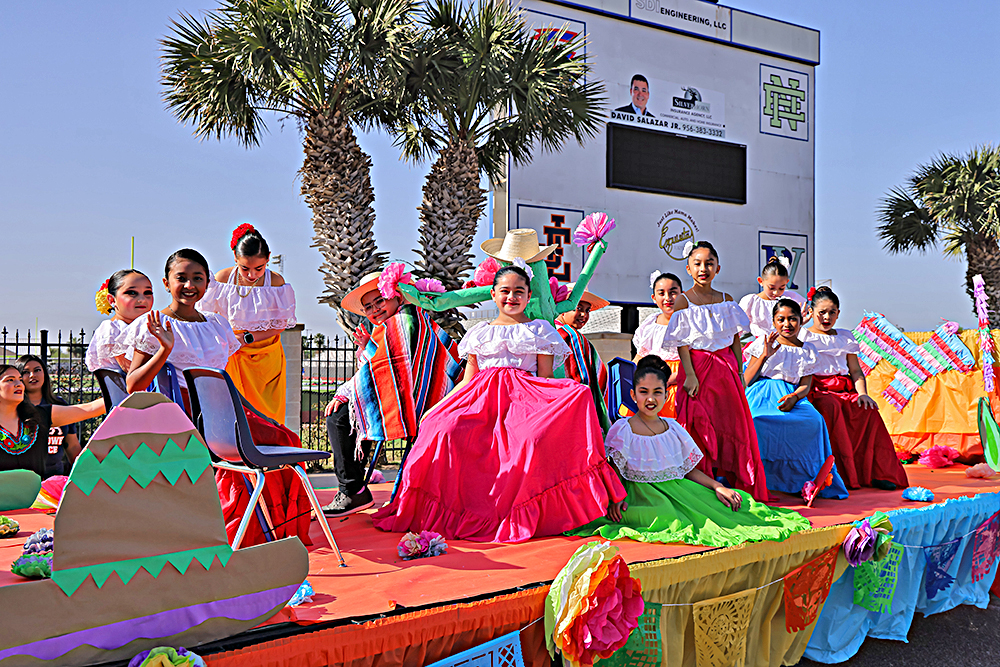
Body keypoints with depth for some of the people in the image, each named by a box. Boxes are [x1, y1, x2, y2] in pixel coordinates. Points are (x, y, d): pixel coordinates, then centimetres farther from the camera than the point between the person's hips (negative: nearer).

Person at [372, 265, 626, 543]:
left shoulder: (540, 330, 16)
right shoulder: (480, 332, 23)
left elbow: (545, 379, 10)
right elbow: (468, 381, 21)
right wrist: (436, 408, 10)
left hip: (524, 400, -2)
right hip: (482, 397, 3)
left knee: (535, 437, -38)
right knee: (445, 431, -30)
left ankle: (525, 517, -25)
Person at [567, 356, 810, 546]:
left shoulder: (673, 428, 12)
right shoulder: (622, 430, -4)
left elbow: (690, 470, 13)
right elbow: (614, 475, -5)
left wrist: (718, 487, -2)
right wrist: (615, 500, -24)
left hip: (678, 488, 5)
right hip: (643, 494, -5)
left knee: (735, 500, -8)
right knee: (664, 514, -37)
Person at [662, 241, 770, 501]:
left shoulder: (726, 300, 9)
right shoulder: (683, 301, -3)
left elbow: (736, 341, 10)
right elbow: (682, 343, -8)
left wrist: (740, 373, 6)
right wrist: (689, 374, -15)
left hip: (725, 368, 4)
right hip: (698, 368, -4)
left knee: (733, 425, 5)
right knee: (699, 424, -3)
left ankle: (739, 486, 14)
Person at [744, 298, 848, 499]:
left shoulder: (807, 350, 18)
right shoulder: (764, 343, 14)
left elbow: (805, 385, 7)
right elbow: (747, 381, 6)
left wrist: (794, 397, -16)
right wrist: (764, 356, -5)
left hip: (793, 395, 1)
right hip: (762, 393, -1)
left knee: (814, 420, -34)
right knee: (760, 420, -38)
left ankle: (805, 477, -24)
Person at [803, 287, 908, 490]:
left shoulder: (846, 337, 23)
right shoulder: (803, 336, 9)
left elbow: (856, 370, 19)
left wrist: (862, 393, 1)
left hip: (844, 389, 4)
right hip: (817, 389, -4)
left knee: (868, 410, -27)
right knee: (831, 406, -38)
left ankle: (875, 473, -23)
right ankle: (842, 473, -35)